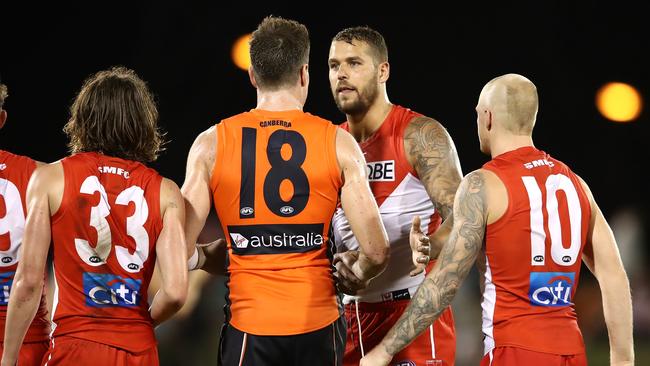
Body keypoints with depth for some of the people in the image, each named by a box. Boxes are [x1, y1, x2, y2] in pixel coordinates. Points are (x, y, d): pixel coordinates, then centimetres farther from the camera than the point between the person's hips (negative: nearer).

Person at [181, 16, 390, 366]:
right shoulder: (339, 144, -3)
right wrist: (354, 275, 16)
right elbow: (375, 252, -6)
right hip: (318, 324, 0)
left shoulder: (211, 144, -1)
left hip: (248, 324, 0)